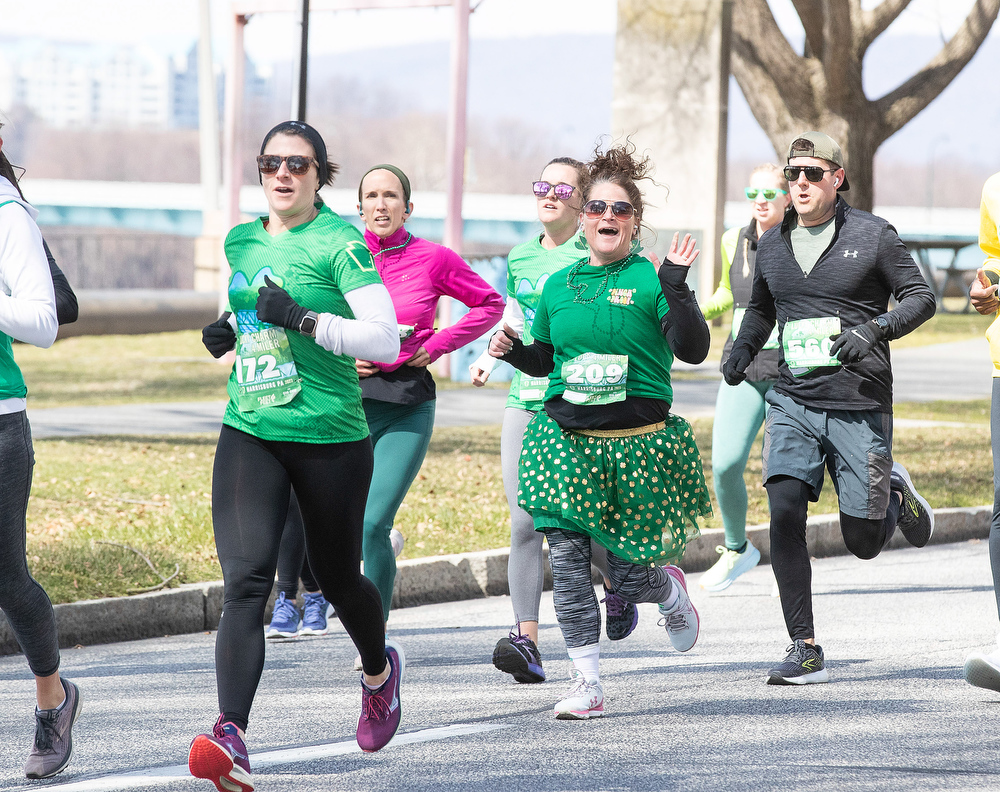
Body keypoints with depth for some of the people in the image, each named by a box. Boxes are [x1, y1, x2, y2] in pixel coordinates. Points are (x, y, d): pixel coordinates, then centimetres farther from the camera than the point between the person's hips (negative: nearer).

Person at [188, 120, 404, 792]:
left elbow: (386, 339, -16)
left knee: (337, 579, 14)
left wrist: (304, 319, -24)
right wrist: (230, 330, 8)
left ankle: (380, 670, 49)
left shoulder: (339, 243, -8)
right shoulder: (243, 240, 10)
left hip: (330, 439, -4)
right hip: (249, 435, 4)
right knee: (245, 582, -15)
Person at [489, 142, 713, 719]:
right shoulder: (559, 285, 10)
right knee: (567, 558, -7)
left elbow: (693, 349, -13)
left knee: (630, 574, 0)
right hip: (566, 437, 3)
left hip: (637, 442, -3)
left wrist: (676, 286, -23)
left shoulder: (651, 280, -4)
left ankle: (671, 589, 38)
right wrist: (513, 351, 1)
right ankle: (587, 683, -1)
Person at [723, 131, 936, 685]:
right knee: (784, 513, -16)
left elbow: (921, 297, -1)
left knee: (863, 542, 1)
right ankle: (805, 651, -9)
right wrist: (743, 349, 6)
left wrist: (874, 330, -18)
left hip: (860, 405, -3)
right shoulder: (773, 244, 10)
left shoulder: (873, 235, -2)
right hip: (792, 402, 3)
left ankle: (895, 494, 38)